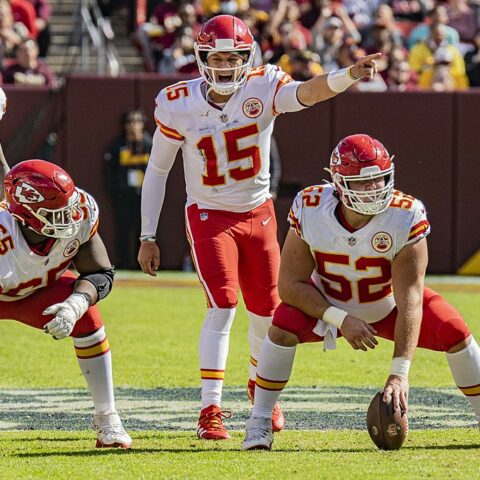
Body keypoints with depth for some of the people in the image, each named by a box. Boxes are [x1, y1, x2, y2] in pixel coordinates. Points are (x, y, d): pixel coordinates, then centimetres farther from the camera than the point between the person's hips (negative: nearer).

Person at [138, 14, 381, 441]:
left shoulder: (263, 88, -15)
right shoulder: (178, 105, -14)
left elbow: (307, 92, -36)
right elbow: (157, 170, -3)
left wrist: (349, 75, -57)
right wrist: (148, 237, -3)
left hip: (258, 213, 3)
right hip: (209, 215, -2)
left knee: (267, 311, 11)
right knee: (223, 305, -18)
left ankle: (262, 386, 39)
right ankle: (210, 410, -15)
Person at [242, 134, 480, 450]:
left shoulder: (406, 217, -33)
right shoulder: (311, 210, -29)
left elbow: (409, 299, -35)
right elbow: (290, 284, -22)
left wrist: (399, 373, -41)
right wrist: (341, 320, -33)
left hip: (388, 303, 0)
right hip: (329, 304, 0)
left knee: (454, 331, -19)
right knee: (284, 326, -29)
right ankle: (259, 424, -14)